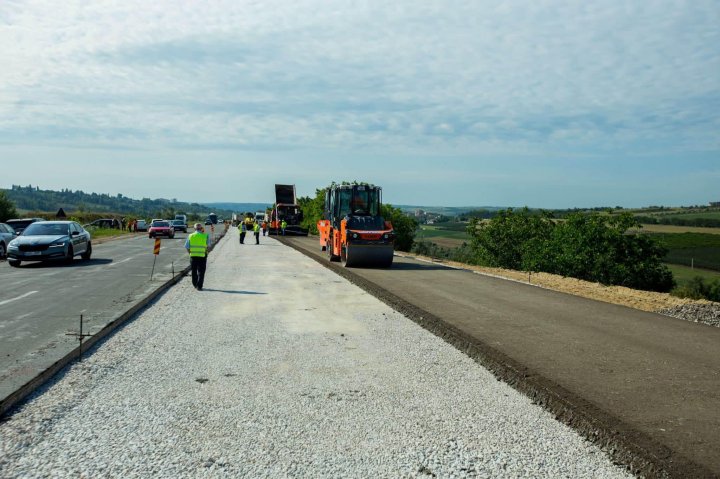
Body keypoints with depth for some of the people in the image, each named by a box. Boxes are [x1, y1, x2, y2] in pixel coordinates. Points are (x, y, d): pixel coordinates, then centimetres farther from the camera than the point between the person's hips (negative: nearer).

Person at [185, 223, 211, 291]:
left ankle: (195, 285, 28)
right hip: (202, 256, -2)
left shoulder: (190, 236, 1)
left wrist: (190, 252, 15)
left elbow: (187, 247, 1)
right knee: (201, 272, 3)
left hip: (193, 256, 2)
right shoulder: (205, 236, -4)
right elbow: (208, 245, 8)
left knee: (194, 271, 17)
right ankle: (199, 286, -4)